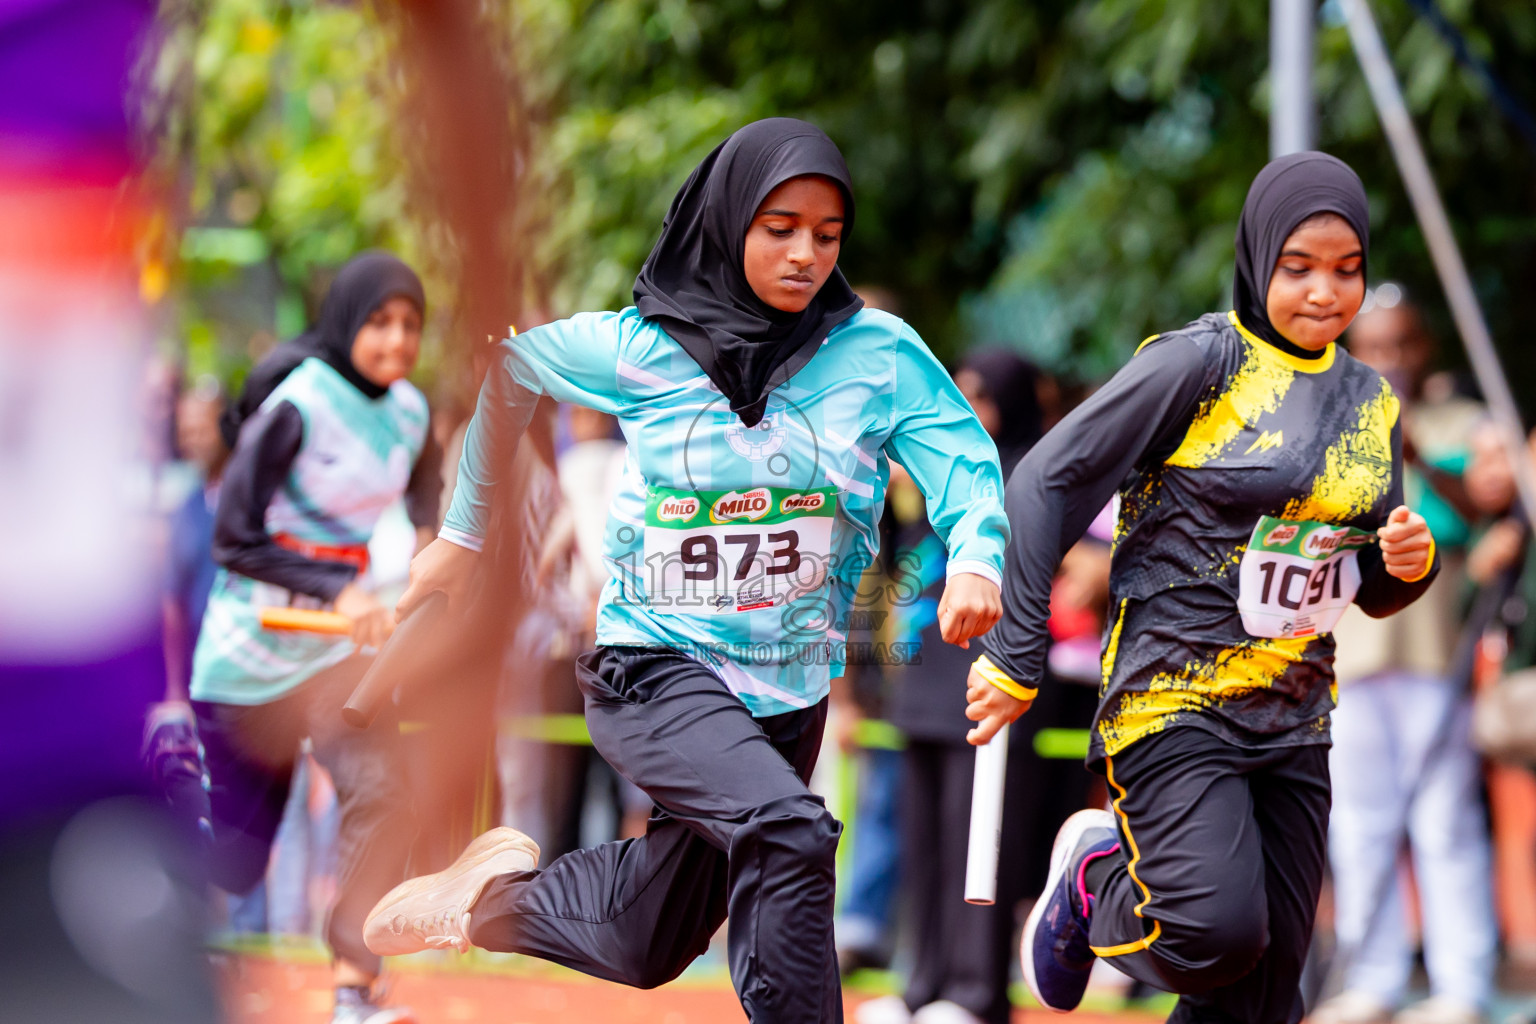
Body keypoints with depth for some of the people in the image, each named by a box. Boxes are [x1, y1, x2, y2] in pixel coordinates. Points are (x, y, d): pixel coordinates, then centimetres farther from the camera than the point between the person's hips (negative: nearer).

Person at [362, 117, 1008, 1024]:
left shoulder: (878, 353, -6)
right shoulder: (642, 349, -8)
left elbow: (966, 461, -13)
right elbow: (511, 369, 9)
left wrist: (975, 558, -36)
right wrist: (466, 533, 14)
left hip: (790, 692, 4)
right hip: (656, 669, -4)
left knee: (645, 950, 16)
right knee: (788, 829, -32)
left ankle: (501, 896, 43)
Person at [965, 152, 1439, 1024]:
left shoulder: (1370, 402, 12)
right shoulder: (1199, 363, -8)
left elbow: (1373, 591, 20)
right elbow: (1048, 482, -9)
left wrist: (1412, 562, -4)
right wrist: (1017, 656, -13)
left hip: (1295, 727, 6)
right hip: (1173, 708, -6)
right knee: (1219, 932, -24)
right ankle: (1099, 880, 8)